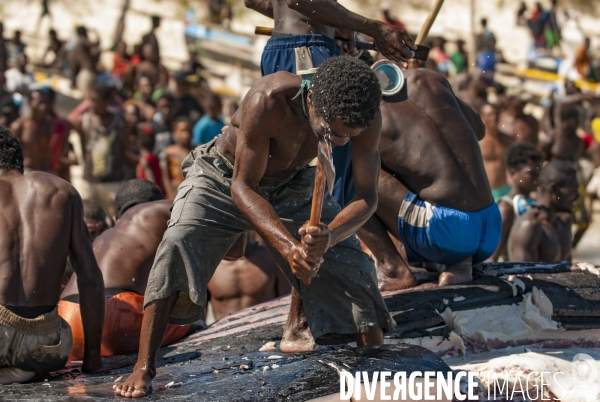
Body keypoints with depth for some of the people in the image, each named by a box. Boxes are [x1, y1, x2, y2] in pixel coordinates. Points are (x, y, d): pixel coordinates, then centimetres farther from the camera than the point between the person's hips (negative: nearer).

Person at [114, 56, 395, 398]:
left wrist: (329, 237, -44)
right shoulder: (267, 101, -40)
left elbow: (367, 195, -22)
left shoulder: (365, 116, -27)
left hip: (292, 185, 4)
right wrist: (287, 246, -45)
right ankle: (144, 368, -23)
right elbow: (243, 186, -31)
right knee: (178, 245, -28)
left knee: (352, 263, -6)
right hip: (224, 178, -4)